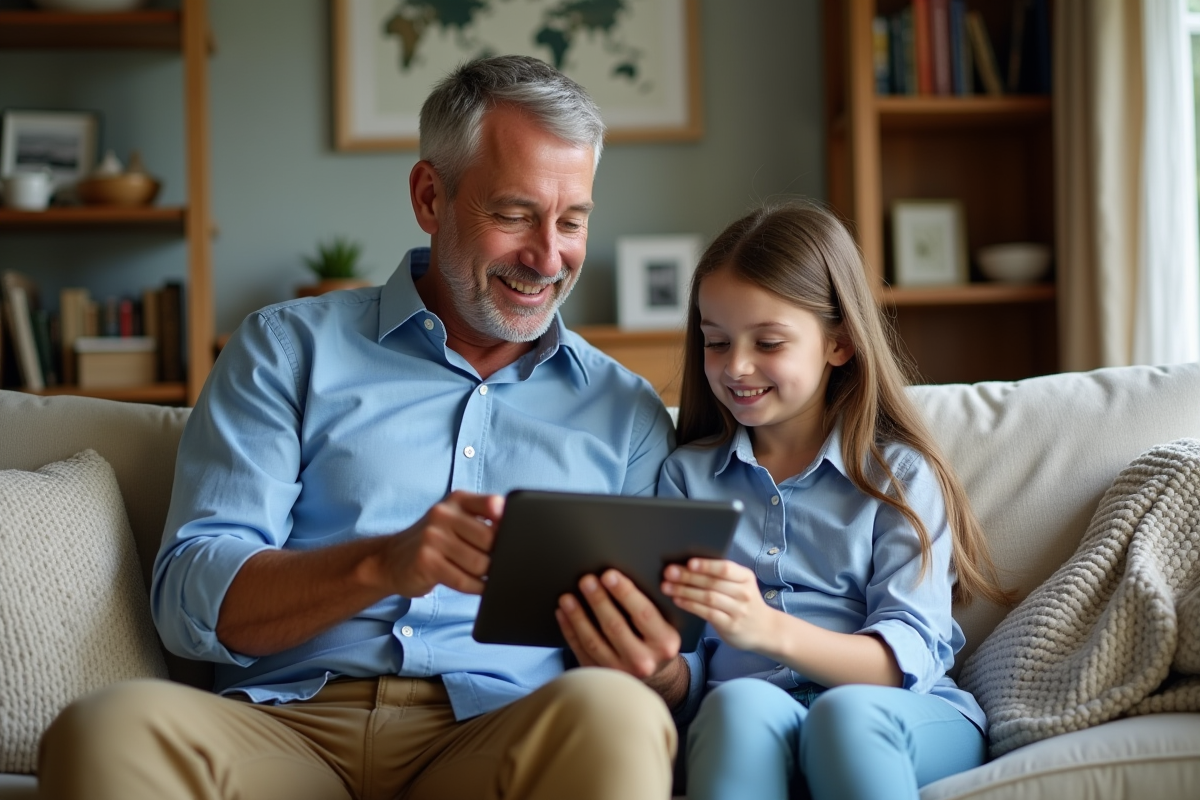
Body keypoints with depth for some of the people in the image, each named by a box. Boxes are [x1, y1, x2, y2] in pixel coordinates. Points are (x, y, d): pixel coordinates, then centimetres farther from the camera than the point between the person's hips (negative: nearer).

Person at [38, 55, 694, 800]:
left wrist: (653, 675, -11)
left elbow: (671, 678, 15)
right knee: (114, 728, -33)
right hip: (286, 728, 0)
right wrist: (382, 564, -14)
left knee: (609, 717, -35)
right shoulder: (287, 348, 16)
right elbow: (191, 598, 4)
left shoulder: (627, 412, 20)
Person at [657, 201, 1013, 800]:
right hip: (743, 728, 2)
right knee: (740, 704, -34)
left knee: (845, 713, -36)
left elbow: (906, 660, -6)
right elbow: (683, 667, 11)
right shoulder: (686, 474, 17)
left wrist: (770, 629, -24)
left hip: (913, 724, -1)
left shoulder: (899, 475, 9)